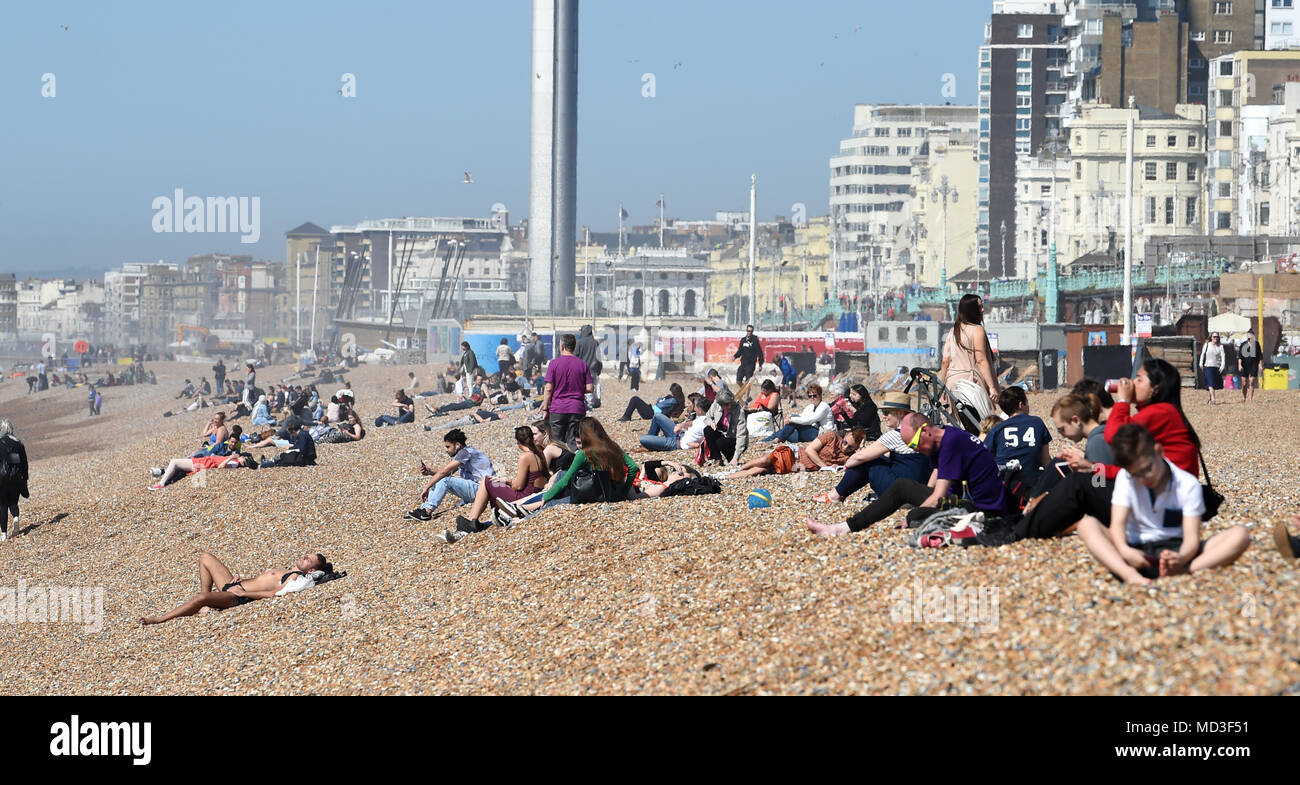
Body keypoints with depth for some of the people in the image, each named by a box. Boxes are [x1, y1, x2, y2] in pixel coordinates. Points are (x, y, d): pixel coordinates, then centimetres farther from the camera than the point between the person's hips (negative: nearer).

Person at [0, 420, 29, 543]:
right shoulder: (18, 443, 6)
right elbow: (24, 463, 10)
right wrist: (25, 480, 16)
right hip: (16, 477, 4)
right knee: (13, 502, 18)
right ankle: (16, 518, -13)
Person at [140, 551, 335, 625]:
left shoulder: (296, 577, -10)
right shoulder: (287, 572, 20)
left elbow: (273, 593, -24)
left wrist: (243, 592, -21)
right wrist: (241, 580, 10)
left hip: (239, 598, -11)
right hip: (235, 585, 11)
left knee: (201, 598, -33)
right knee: (205, 557, 15)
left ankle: (158, 619, -23)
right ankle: (202, 606, 7)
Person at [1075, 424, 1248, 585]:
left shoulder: (1188, 485, -4)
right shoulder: (1125, 478, 2)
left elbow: (1192, 536, -12)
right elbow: (1118, 523, -11)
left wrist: (1181, 558, -37)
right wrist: (1124, 550, -35)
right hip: (1137, 553, 1)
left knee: (1240, 535, -23)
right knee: (1087, 524, -23)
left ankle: (1183, 572, -48)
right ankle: (1129, 575, -48)